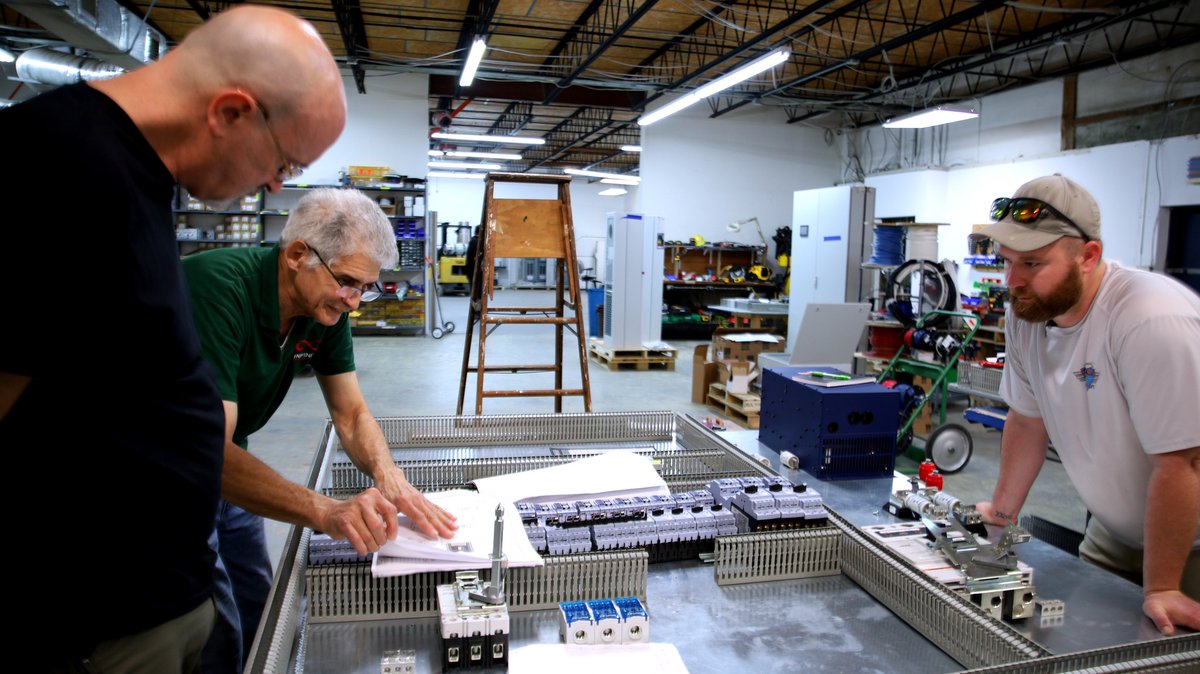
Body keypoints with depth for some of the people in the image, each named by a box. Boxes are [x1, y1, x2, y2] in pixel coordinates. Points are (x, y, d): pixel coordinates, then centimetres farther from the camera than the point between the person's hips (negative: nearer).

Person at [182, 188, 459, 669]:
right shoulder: (219, 287, -33)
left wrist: (389, 479, -26)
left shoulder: (326, 307, -10)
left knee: (259, 614, 16)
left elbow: (351, 414, -5)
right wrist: (325, 512, -52)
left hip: (224, 473, 7)